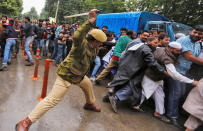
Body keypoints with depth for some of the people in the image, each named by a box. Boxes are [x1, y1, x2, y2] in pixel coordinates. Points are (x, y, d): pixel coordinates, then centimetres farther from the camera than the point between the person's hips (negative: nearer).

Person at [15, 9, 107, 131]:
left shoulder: (94, 48, 4)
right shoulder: (82, 44, -25)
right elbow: (77, 36, -46)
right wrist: (90, 22, -51)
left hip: (79, 75, 10)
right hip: (67, 74, -10)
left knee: (88, 85, 28)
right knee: (53, 99, -12)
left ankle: (90, 103, 56)